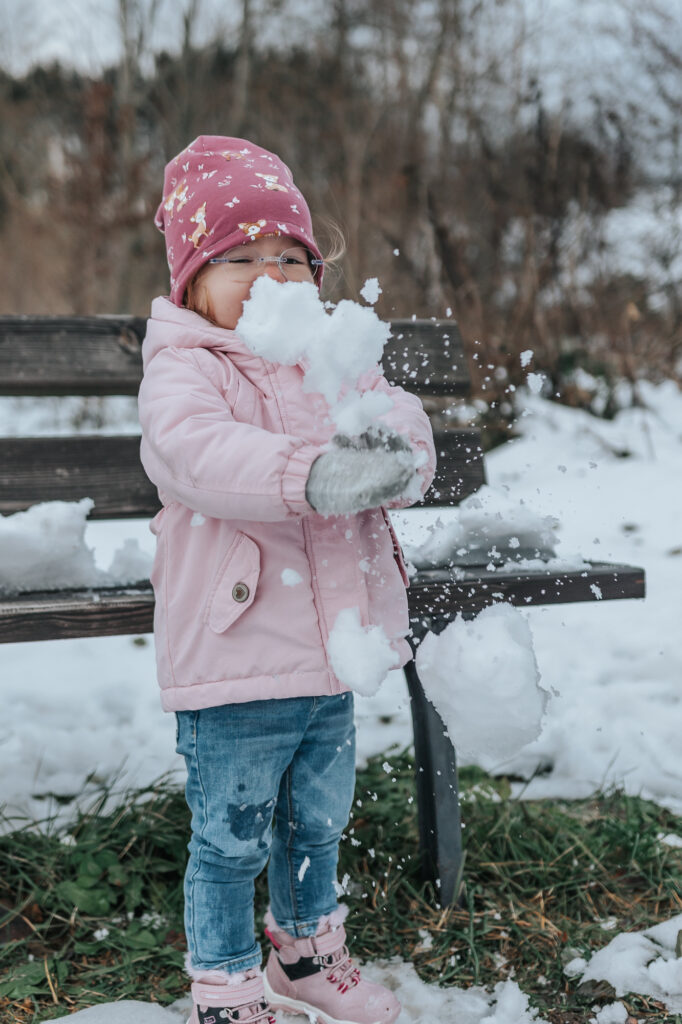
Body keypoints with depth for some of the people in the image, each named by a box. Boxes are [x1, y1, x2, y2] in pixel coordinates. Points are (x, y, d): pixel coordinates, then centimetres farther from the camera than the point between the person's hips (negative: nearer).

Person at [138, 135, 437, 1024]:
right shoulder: (183, 369, -10)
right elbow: (199, 452, -31)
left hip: (331, 656, 6)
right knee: (230, 841, 8)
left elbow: (405, 427, -4)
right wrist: (313, 476, -45)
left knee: (317, 825, 23)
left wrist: (394, 452, -28)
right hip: (231, 663, -6)